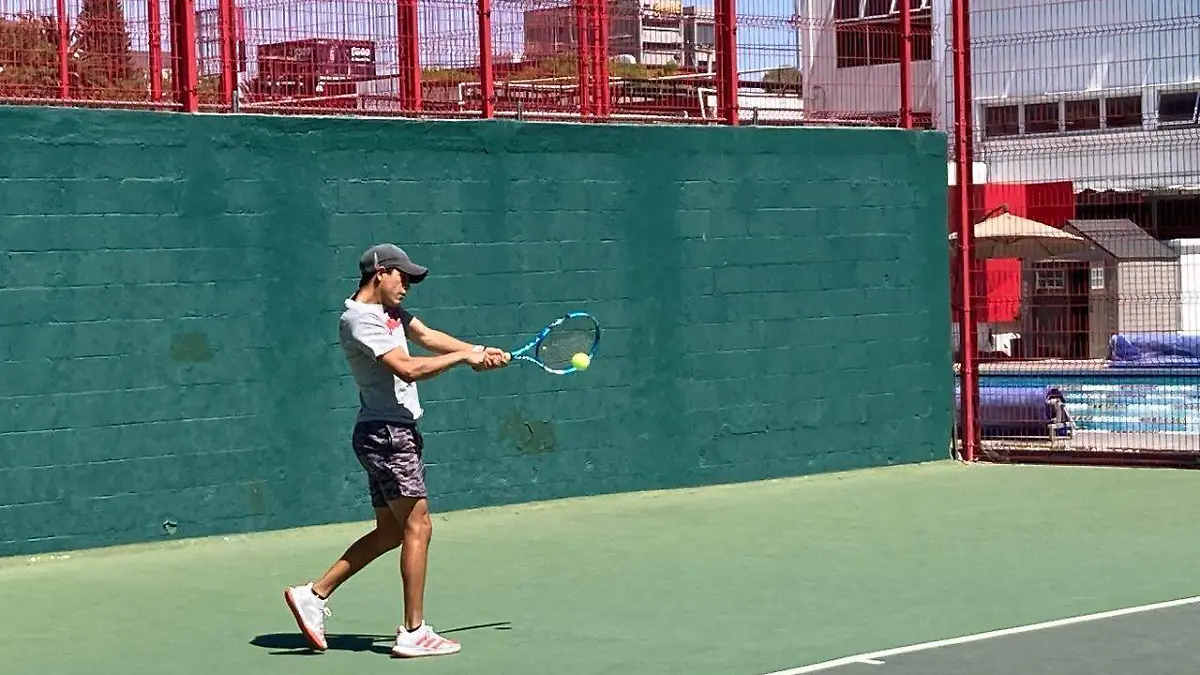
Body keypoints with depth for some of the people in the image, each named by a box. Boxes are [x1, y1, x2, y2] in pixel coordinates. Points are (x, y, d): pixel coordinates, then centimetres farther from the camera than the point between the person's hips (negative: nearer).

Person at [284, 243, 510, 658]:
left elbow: (426, 336, 15)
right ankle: (413, 632, -5)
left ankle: (314, 594, 17)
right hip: (387, 434, -10)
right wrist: (462, 357, -16)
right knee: (417, 527, -8)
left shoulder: (390, 311, 14)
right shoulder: (359, 319, -17)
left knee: (389, 532, 13)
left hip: (394, 433, 10)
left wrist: (480, 351, 1)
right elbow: (408, 369, -25)